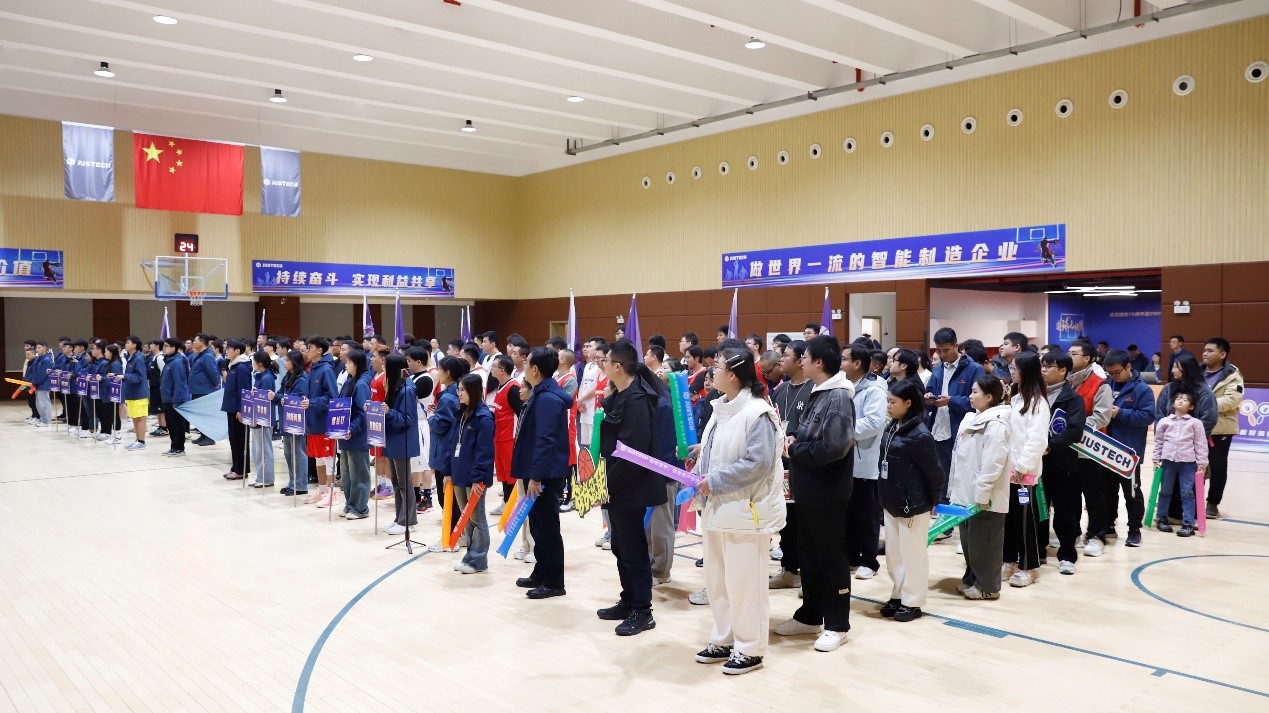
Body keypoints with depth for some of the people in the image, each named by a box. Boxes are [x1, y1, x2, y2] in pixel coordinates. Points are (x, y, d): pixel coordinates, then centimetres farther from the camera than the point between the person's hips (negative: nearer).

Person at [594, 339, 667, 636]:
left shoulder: (637, 400, -19)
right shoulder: (620, 396, 11)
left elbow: (634, 452, -24)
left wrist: (608, 484, -20)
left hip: (629, 488, -10)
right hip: (617, 487, 10)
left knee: (633, 548, 0)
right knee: (621, 546, 17)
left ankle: (642, 611, 10)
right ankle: (628, 602, 29)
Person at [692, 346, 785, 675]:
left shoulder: (758, 413, -18)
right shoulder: (721, 408, 10)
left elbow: (757, 463, -24)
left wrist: (715, 482, -20)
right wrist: (699, 475, -1)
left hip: (745, 511, -9)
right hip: (717, 508, 9)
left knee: (743, 583, 1)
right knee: (716, 580, 16)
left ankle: (750, 649, 15)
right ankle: (724, 641, 31)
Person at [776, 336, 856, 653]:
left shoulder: (839, 397, -18)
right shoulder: (818, 394, 10)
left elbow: (833, 448, -27)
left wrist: (793, 448, -15)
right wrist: (795, 445, 0)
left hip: (828, 493, -9)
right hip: (809, 490, 9)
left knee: (831, 556, 3)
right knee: (808, 554, 17)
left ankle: (837, 624, 15)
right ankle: (810, 615, 30)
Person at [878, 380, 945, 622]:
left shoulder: (920, 435, -19)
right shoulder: (891, 429, 5)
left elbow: (934, 471, -14)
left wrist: (933, 501, -5)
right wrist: (887, 495, 12)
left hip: (913, 504, -8)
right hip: (891, 502, 8)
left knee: (912, 553, 4)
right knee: (893, 553, 15)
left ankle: (912, 602, 16)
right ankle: (898, 596, 28)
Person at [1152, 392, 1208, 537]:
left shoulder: (1195, 423, 3)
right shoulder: (1164, 421, 7)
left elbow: (1201, 444, 2)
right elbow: (1158, 441, 11)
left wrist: (1202, 462, -2)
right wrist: (1156, 459, 7)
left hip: (1188, 461, -2)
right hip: (1168, 459, 2)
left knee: (1187, 492, 0)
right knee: (1165, 491, 10)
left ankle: (1188, 524, 4)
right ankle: (1162, 519, 21)